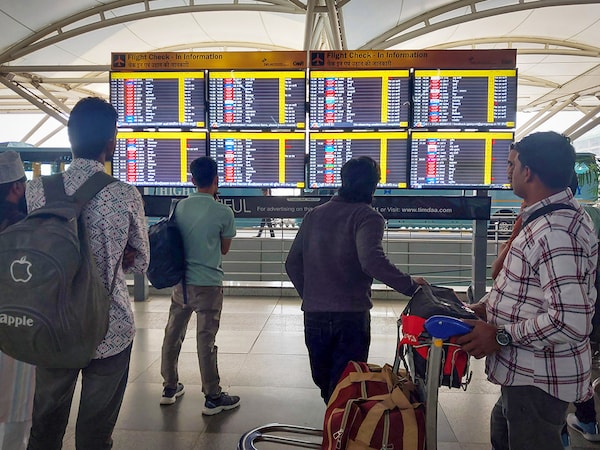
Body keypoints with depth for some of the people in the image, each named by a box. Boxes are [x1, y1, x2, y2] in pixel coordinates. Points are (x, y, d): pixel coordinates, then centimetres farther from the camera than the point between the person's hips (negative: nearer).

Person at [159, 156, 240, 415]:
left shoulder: (179, 207, 2)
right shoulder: (223, 212, -11)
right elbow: (224, 249, 1)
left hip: (180, 281, 5)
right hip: (208, 283, -5)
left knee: (173, 334, 15)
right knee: (206, 340, 0)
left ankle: (169, 388, 29)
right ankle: (213, 398, 11)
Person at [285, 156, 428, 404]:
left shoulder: (314, 215, 9)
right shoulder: (367, 216, -9)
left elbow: (292, 263, 12)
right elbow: (371, 260, -26)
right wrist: (409, 284, -15)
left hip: (313, 315, 5)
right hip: (351, 316, -5)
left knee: (324, 383, 21)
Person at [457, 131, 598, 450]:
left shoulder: (555, 232, -28)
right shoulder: (553, 214, 6)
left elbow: (570, 323, -32)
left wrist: (500, 337, -21)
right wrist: (485, 305, 5)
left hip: (538, 379, -10)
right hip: (529, 371, 10)